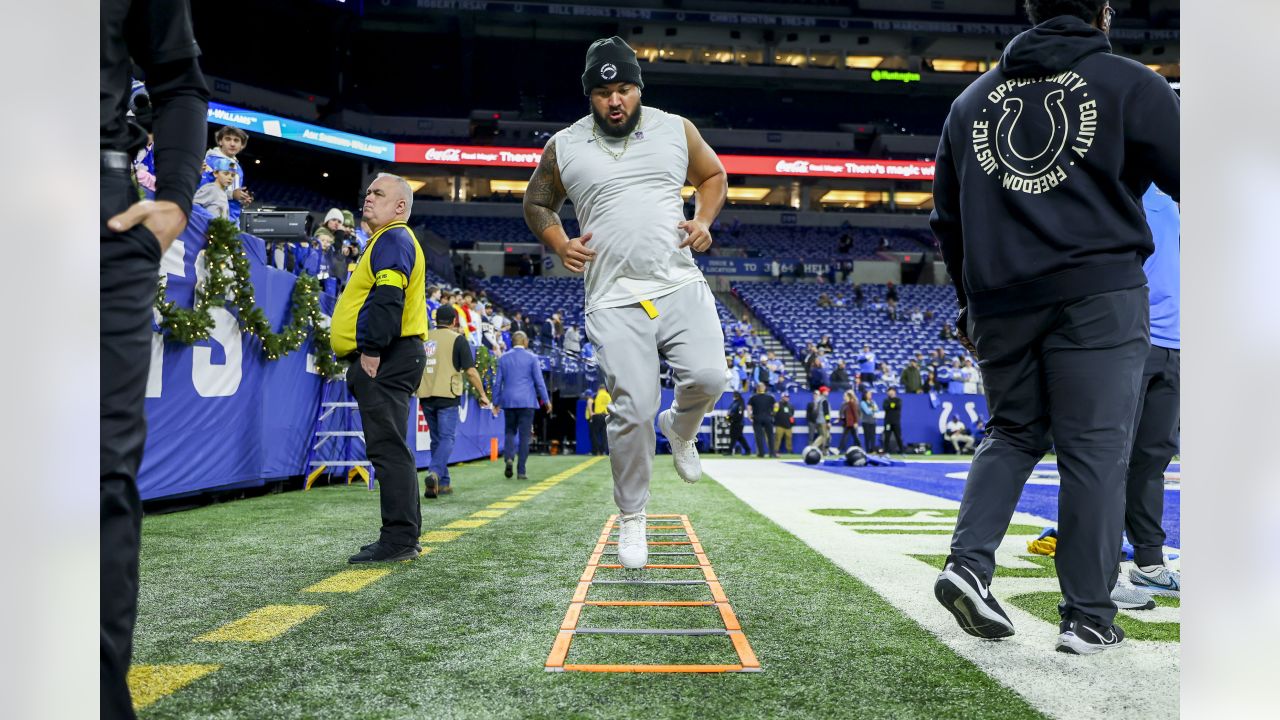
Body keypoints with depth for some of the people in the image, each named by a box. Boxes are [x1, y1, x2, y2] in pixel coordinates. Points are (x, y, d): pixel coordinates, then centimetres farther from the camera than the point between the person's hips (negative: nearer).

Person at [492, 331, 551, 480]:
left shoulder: (503, 358, 6)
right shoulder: (532, 358, -1)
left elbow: (498, 382, 7)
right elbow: (539, 381, -3)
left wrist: (496, 402, 14)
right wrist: (546, 400, 5)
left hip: (508, 401, 3)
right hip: (527, 401, -2)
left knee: (510, 431, 16)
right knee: (524, 435, 1)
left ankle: (508, 458, -9)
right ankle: (521, 471, 0)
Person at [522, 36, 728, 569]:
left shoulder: (677, 130, 8)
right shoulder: (564, 147, 6)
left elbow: (713, 176, 23)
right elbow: (536, 203, 20)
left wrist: (703, 220, 3)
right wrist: (559, 244, 1)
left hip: (680, 285, 2)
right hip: (615, 299, -1)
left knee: (707, 377, -20)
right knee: (634, 410, -7)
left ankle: (679, 428, 19)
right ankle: (631, 518, 16)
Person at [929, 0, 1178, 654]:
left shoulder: (972, 99, 16)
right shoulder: (1129, 83, 3)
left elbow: (947, 216, 19)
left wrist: (970, 299, 26)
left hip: (1000, 302, 4)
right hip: (1098, 293, -4)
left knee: (1013, 434, 17)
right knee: (1095, 449, 1)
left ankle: (969, 563, 1)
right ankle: (1088, 618, 6)